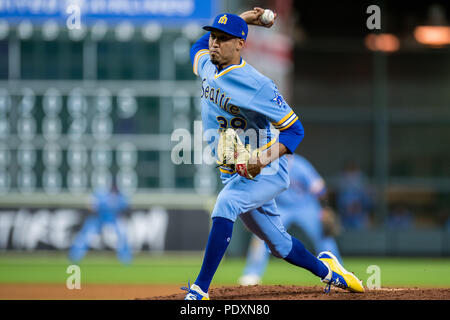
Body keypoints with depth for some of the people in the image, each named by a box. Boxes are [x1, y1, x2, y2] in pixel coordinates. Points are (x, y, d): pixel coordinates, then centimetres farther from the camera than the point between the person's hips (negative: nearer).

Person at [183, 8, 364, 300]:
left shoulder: (257, 85, -20)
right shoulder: (206, 67, 3)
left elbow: (295, 128, -16)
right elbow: (201, 44, 28)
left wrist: (265, 160, -33)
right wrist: (244, 19, 14)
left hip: (268, 172, -7)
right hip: (234, 175, 7)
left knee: (225, 205, -34)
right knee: (280, 244, 16)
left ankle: (200, 290, -37)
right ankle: (327, 270, 43)